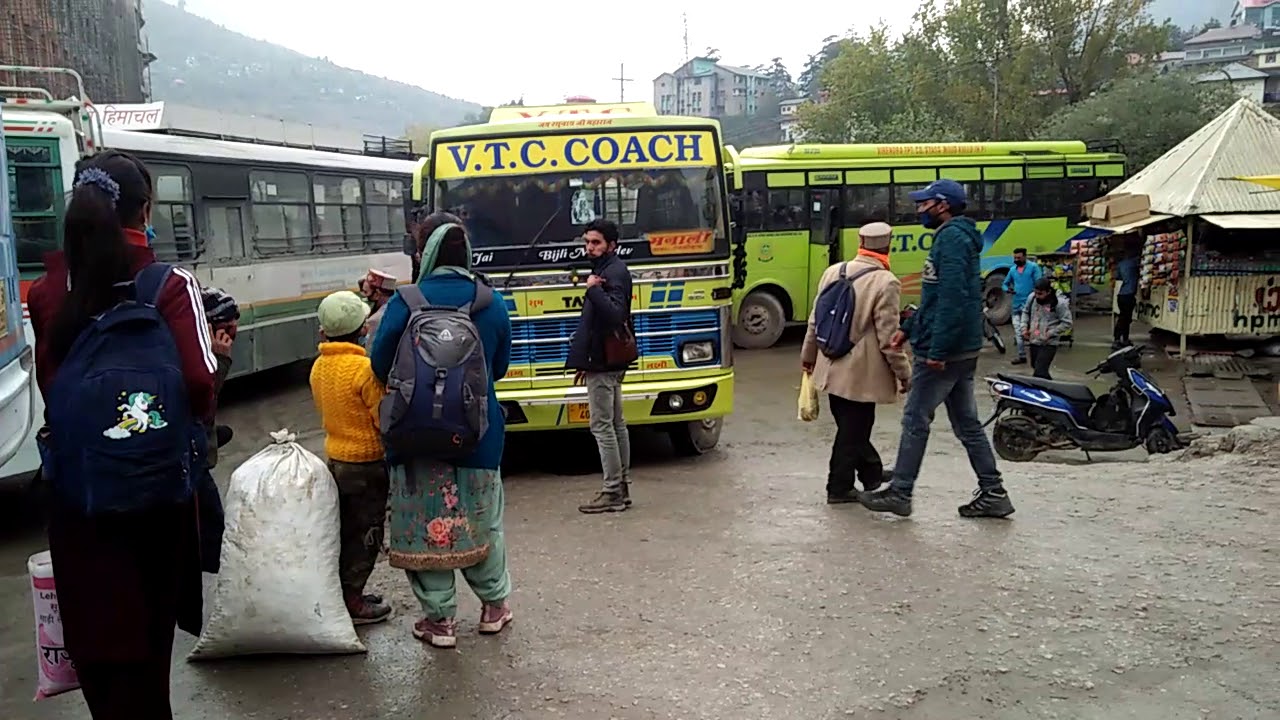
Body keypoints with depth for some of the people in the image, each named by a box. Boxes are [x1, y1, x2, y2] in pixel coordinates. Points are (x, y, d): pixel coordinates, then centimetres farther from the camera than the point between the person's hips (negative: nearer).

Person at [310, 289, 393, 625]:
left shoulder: (319, 367, 3)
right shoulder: (365, 369, -22)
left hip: (335, 456, 8)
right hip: (366, 462, -8)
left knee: (345, 531, 18)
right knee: (365, 533, 3)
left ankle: (343, 594, 27)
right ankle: (351, 602, 9)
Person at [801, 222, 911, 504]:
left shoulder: (833, 272, 1)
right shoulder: (886, 283, -17)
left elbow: (816, 319, 8)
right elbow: (888, 337, -16)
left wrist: (808, 355, 21)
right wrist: (903, 372, -5)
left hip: (831, 368, 7)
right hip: (861, 373, -7)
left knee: (853, 426, 19)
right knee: (853, 430, 6)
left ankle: (874, 475, 35)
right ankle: (839, 488, 14)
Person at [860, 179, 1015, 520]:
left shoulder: (951, 238, -14)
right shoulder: (955, 237, 18)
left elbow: (952, 297, -24)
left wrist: (937, 350, -24)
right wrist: (908, 328, 19)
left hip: (943, 351, -10)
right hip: (963, 350, 10)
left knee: (915, 420, -1)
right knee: (966, 422, 12)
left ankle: (899, 493, 8)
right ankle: (993, 493, 15)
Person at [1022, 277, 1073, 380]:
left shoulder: (1060, 303, -17)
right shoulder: (1032, 297, -2)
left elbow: (1066, 323, -13)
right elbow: (1026, 312, 17)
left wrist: (1049, 334, -19)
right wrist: (1025, 328, 5)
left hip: (1048, 344, -7)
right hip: (1033, 341, 7)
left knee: (1040, 372, -16)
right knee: (1036, 367, 22)